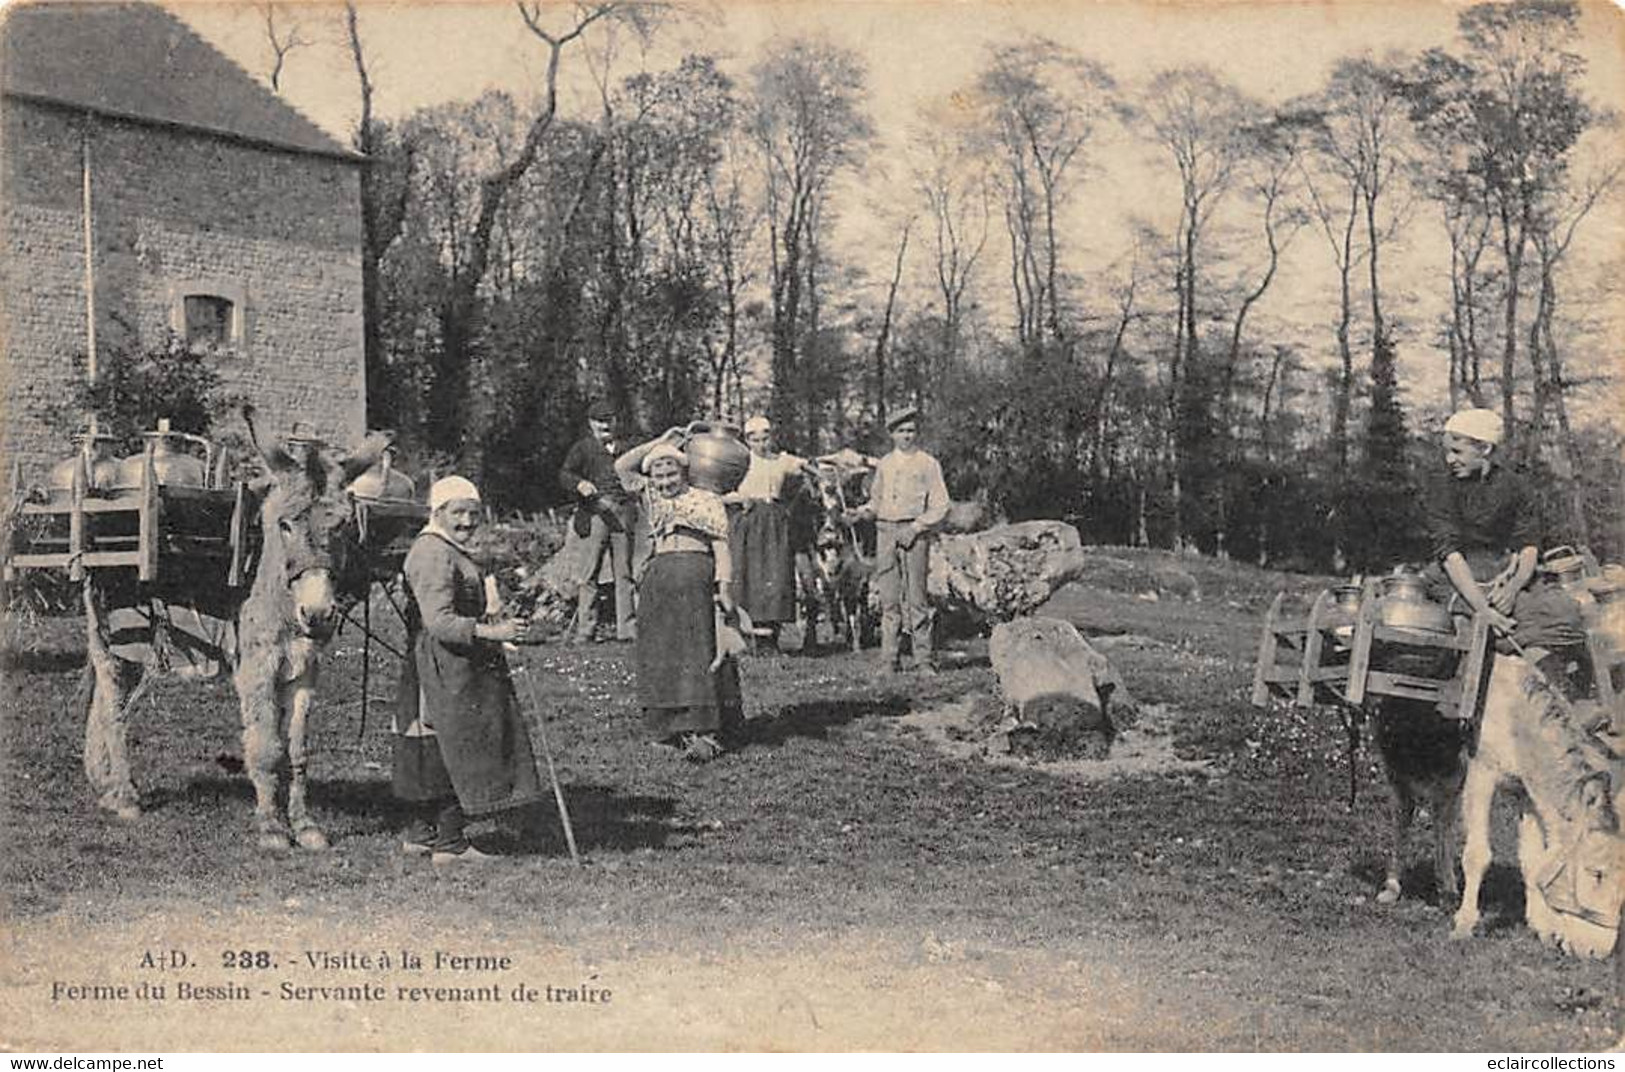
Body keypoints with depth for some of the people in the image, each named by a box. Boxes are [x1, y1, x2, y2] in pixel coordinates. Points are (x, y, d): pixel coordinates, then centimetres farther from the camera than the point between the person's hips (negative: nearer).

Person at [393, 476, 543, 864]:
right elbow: (439, 621, -26)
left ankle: (421, 833, 24)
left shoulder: (453, 552, 18)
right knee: (459, 749, -7)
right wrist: (489, 631, -33)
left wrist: (496, 630, 23)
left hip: (462, 666, 11)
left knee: (435, 754, 15)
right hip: (445, 669, -11)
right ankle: (450, 843, -1)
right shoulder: (433, 555, -17)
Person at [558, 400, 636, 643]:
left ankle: (627, 628, 5)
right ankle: (585, 628, -1)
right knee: (589, 574, -4)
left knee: (624, 573, 2)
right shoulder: (582, 448, 9)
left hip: (622, 513, 3)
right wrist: (580, 484, -24)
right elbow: (564, 475, -3)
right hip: (594, 513, -3)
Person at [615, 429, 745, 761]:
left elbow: (721, 547, 1)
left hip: (697, 575, -5)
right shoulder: (652, 499, 21)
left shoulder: (707, 501, 9)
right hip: (657, 581, 5)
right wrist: (662, 442, 15)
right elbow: (622, 466, 18)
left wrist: (725, 587, -12)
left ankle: (705, 734, -14)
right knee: (662, 656, 1)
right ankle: (672, 726, 5)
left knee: (698, 653, -10)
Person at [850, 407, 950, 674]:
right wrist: (862, 511, 3)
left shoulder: (928, 464, 2)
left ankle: (923, 659, -2)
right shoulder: (884, 464, 15)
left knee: (916, 596, -6)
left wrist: (916, 527, -11)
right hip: (885, 531, 4)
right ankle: (888, 659, 4)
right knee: (888, 597, 2)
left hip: (915, 533, -4)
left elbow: (940, 506, 0)